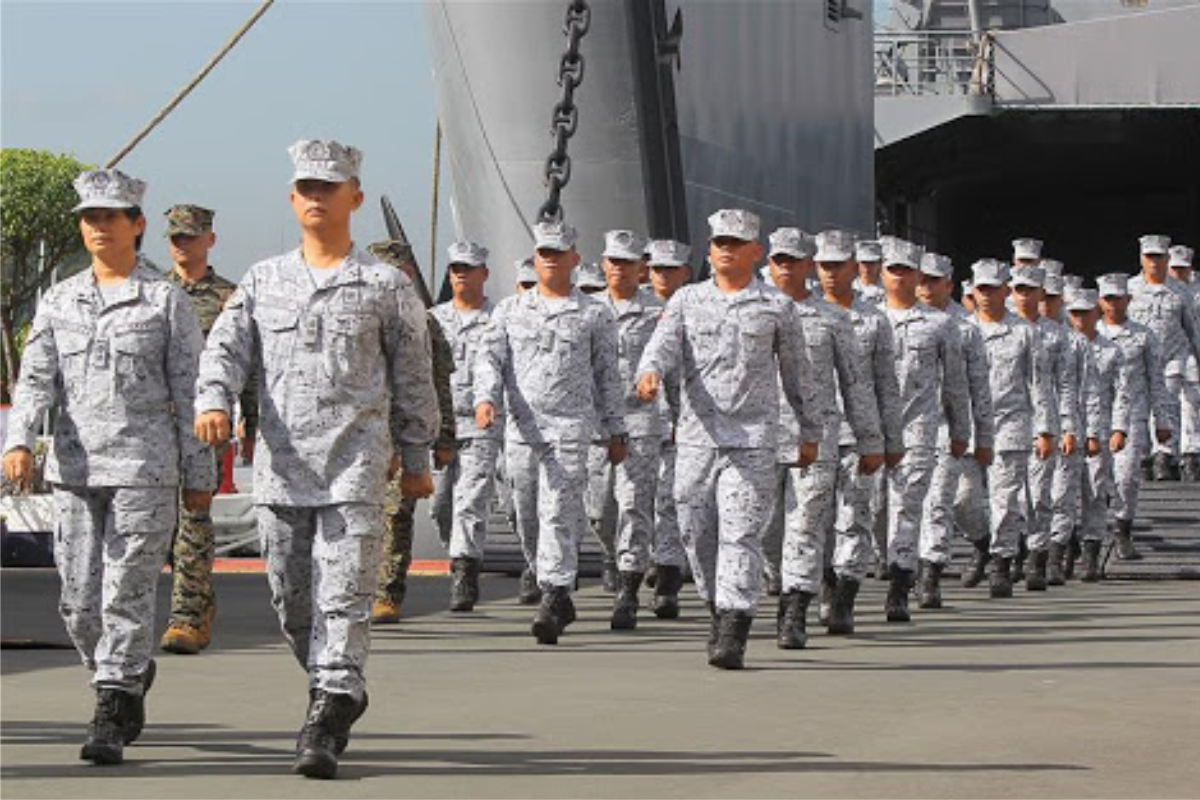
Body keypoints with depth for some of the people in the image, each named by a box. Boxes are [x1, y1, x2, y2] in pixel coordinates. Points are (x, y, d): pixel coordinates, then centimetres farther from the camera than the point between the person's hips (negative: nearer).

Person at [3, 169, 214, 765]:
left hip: (144, 469, -4)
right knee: (78, 599, 6)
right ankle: (133, 676, 30)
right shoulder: (58, 301, 12)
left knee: (127, 596, -8)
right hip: (74, 469, 4)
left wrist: (199, 476, 0)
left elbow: (189, 394, 2)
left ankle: (112, 718, -3)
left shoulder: (166, 301, 3)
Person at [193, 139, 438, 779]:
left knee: (344, 595, -11)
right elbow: (226, 347, 1)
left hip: (355, 464, -4)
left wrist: (416, 460, 10)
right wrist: (213, 401, -19)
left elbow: (413, 377, 9)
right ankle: (339, 694, 30)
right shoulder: (263, 280, 12)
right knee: (291, 598, 9)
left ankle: (326, 726, -13)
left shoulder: (386, 286, 4)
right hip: (279, 464, 4)